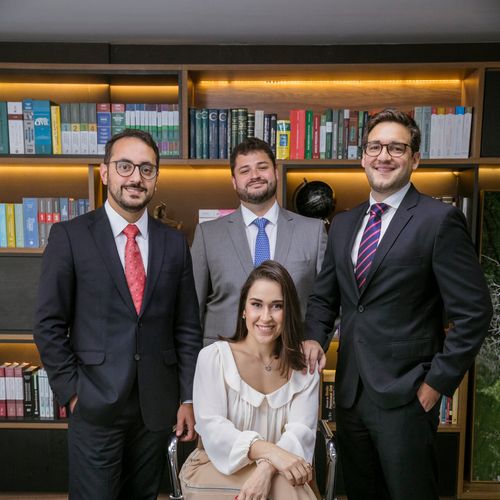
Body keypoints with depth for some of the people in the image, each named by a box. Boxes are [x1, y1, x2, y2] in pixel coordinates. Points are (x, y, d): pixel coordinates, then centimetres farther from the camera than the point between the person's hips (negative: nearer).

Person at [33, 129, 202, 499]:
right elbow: (49, 325, -3)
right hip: (95, 405, -2)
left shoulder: (174, 243, 3)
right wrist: (72, 392, -6)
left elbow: (187, 328, 4)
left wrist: (188, 398, 2)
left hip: (158, 406, 3)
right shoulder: (69, 237, -5)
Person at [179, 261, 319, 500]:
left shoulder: (303, 366, 0)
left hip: (277, 468, 3)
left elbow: (301, 431, -11)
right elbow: (212, 428, -16)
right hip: (215, 468, -3)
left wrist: (267, 467, -30)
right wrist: (269, 451, -30)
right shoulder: (213, 357, -8)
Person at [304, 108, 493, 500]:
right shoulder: (344, 223, 8)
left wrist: (439, 382, -12)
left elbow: (473, 312, -11)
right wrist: (312, 342, -3)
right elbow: (323, 297, 13)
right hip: (350, 390, 6)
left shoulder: (440, 219, -11)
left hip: (405, 395, -6)